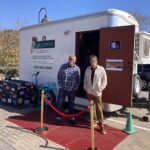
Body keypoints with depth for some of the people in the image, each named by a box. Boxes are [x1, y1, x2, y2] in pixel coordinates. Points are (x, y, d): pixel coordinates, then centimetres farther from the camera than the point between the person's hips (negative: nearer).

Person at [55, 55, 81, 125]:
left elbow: (78, 79, 4)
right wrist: (60, 86, -5)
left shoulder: (77, 68, 1)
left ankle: (71, 118, 26)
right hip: (63, 89, -1)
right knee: (59, 103, 1)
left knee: (71, 104, 13)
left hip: (72, 90, 1)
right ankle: (58, 117, 16)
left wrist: (76, 87, -3)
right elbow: (59, 76, 0)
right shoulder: (63, 66, -2)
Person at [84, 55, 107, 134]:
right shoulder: (87, 69, 6)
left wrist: (100, 89, -9)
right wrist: (86, 88, 5)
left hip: (97, 92, -4)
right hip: (89, 92, 5)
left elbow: (104, 80, -5)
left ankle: (101, 126, 7)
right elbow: (85, 79, 12)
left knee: (99, 109, -1)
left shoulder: (101, 69, -8)